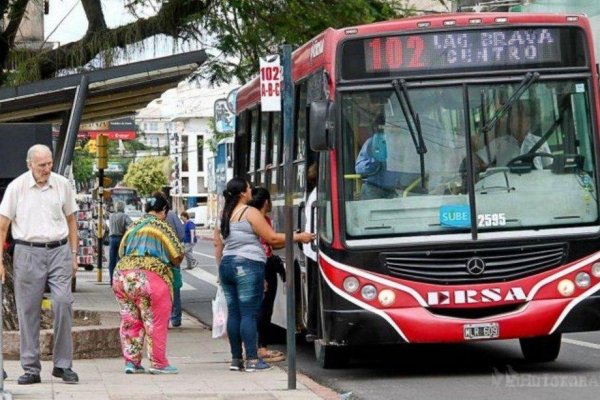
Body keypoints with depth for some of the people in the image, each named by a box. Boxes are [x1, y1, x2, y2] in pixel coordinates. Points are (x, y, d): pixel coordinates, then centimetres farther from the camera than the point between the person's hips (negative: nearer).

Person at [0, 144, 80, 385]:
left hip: (59, 250, 1)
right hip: (28, 252, -1)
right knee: (28, 310, 0)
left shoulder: (63, 185, 7)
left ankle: (62, 364, -2)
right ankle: (31, 369, 7)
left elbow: (71, 220, 16)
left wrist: (73, 254, 11)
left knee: (63, 303, -11)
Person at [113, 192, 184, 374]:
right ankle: (158, 363, 5)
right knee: (155, 323, 2)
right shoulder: (161, 226, 2)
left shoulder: (133, 227, 20)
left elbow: (121, 252, 24)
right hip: (150, 276, -6)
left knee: (130, 322, 13)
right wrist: (169, 263, 19)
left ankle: (131, 361, 13)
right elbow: (178, 255, 0)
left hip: (121, 274, 6)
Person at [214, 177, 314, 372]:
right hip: (248, 266, -7)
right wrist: (298, 237, -1)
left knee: (233, 313, 8)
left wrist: (221, 269, 25)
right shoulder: (250, 213, -8)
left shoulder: (224, 215, 13)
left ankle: (236, 359, 10)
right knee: (249, 313, -6)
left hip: (227, 265, 7)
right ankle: (252, 360, -7)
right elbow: (272, 238, -9)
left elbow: (218, 245, 17)